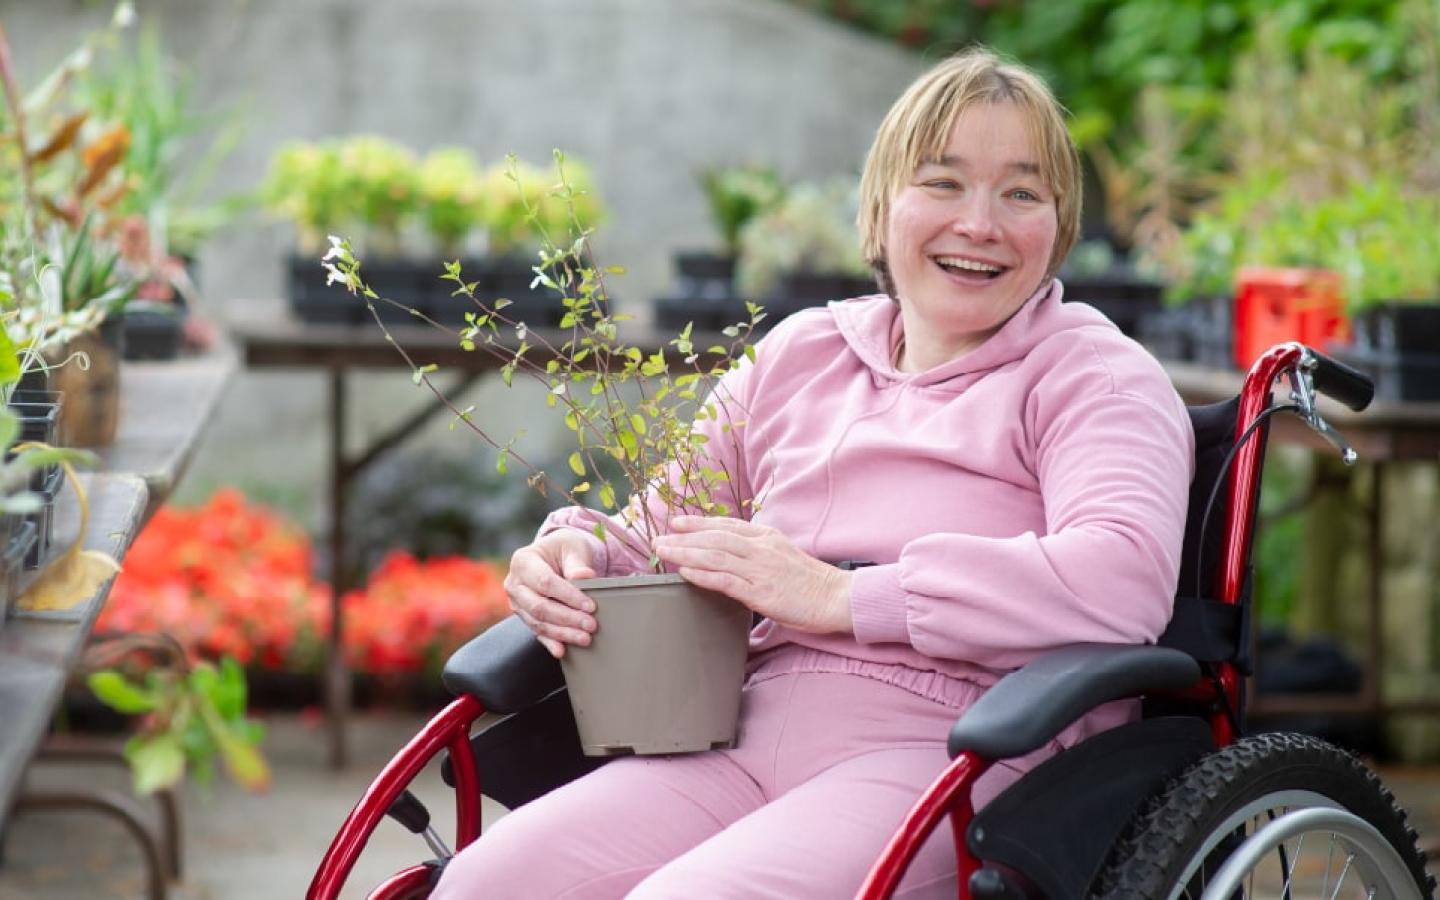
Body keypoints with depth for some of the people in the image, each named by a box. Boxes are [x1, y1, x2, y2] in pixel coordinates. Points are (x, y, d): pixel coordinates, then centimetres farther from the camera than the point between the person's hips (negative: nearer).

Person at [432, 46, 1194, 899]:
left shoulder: (1093, 374, 5)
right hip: (754, 728, 5)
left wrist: (842, 595, -18)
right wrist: (575, 556, 4)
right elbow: (664, 528, 31)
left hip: (954, 746, -5)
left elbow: (1127, 579, -16)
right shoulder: (801, 353, 23)